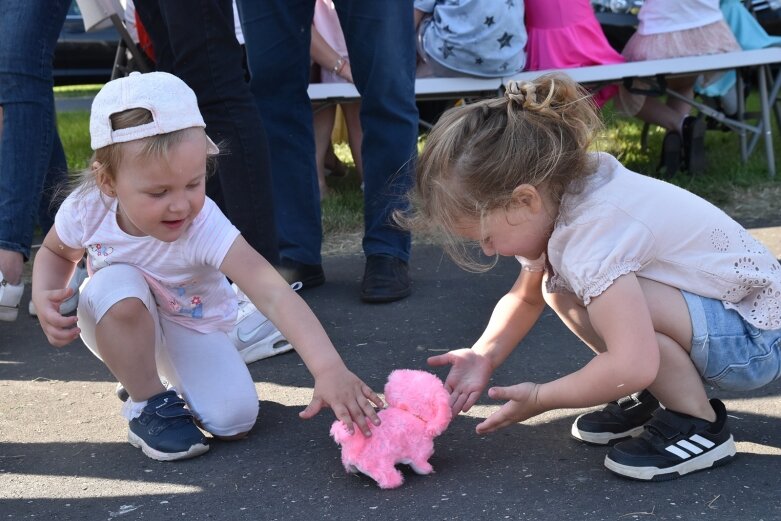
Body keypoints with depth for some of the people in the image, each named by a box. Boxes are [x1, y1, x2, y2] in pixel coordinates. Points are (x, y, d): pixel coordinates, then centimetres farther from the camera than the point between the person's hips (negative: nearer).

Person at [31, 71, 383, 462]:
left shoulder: (205, 227, -35)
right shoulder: (87, 209, -25)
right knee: (118, 284, -34)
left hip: (190, 328, -1)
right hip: (118, 333, 1)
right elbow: (56, 253, 1)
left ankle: (174, 381, 13)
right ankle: (149, 404, -13)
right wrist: (44, 298, -22)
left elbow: (274, 294, -47)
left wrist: (329, 369, -60)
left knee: (234, 421, -21)